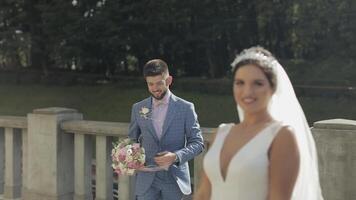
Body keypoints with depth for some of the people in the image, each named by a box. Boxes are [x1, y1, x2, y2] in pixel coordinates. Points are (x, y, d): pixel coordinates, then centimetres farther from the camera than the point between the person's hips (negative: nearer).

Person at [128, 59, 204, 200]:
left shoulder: (185, 108, -3)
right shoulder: (138, 108, 5)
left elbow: (197, 143, -2)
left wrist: (176, 156, -20)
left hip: (174, 179, -1)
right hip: (146, 180, 2)